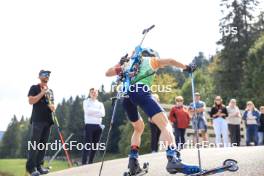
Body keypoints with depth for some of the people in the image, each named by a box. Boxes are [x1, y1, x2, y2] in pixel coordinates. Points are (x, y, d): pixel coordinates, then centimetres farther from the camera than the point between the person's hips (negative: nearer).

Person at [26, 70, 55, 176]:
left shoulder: (50, 91, 21)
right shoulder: (34, 88, 2)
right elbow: (31, 101, -10)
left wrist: (53, 106, 2)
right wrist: (42, 93, -14)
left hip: (48, 120, 7)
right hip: (37, 119, -6)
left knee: (43, 144, 4)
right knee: (34, 143, -11)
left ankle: (39, 165, 6)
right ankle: (31, 167, -12)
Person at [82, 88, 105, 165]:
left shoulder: (100, 104, 19)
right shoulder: (86, 102, 10)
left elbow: (103, 113, 1)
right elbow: (87, 111, -9)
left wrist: (92, 111, -7)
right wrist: (97, 111, -2)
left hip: (98, 125, 4)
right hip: (89, 125, -4)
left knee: (95, 145, 3)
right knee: (87, 145, -12)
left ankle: (90, 162, 8)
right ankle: (84, 163, -15)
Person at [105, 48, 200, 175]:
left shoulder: (128, 63, 35)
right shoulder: (152, 60, 25)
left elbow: (107, 73, 34)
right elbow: (169, 61, 9)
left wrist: (120, 65, 44)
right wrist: (186, 67, 20)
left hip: (126, 95, 6)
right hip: (141, 91, -6)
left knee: (138, 128, 28)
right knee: (165, 123, -16)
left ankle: (133, 162, 13)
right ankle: (173, 159, -40)